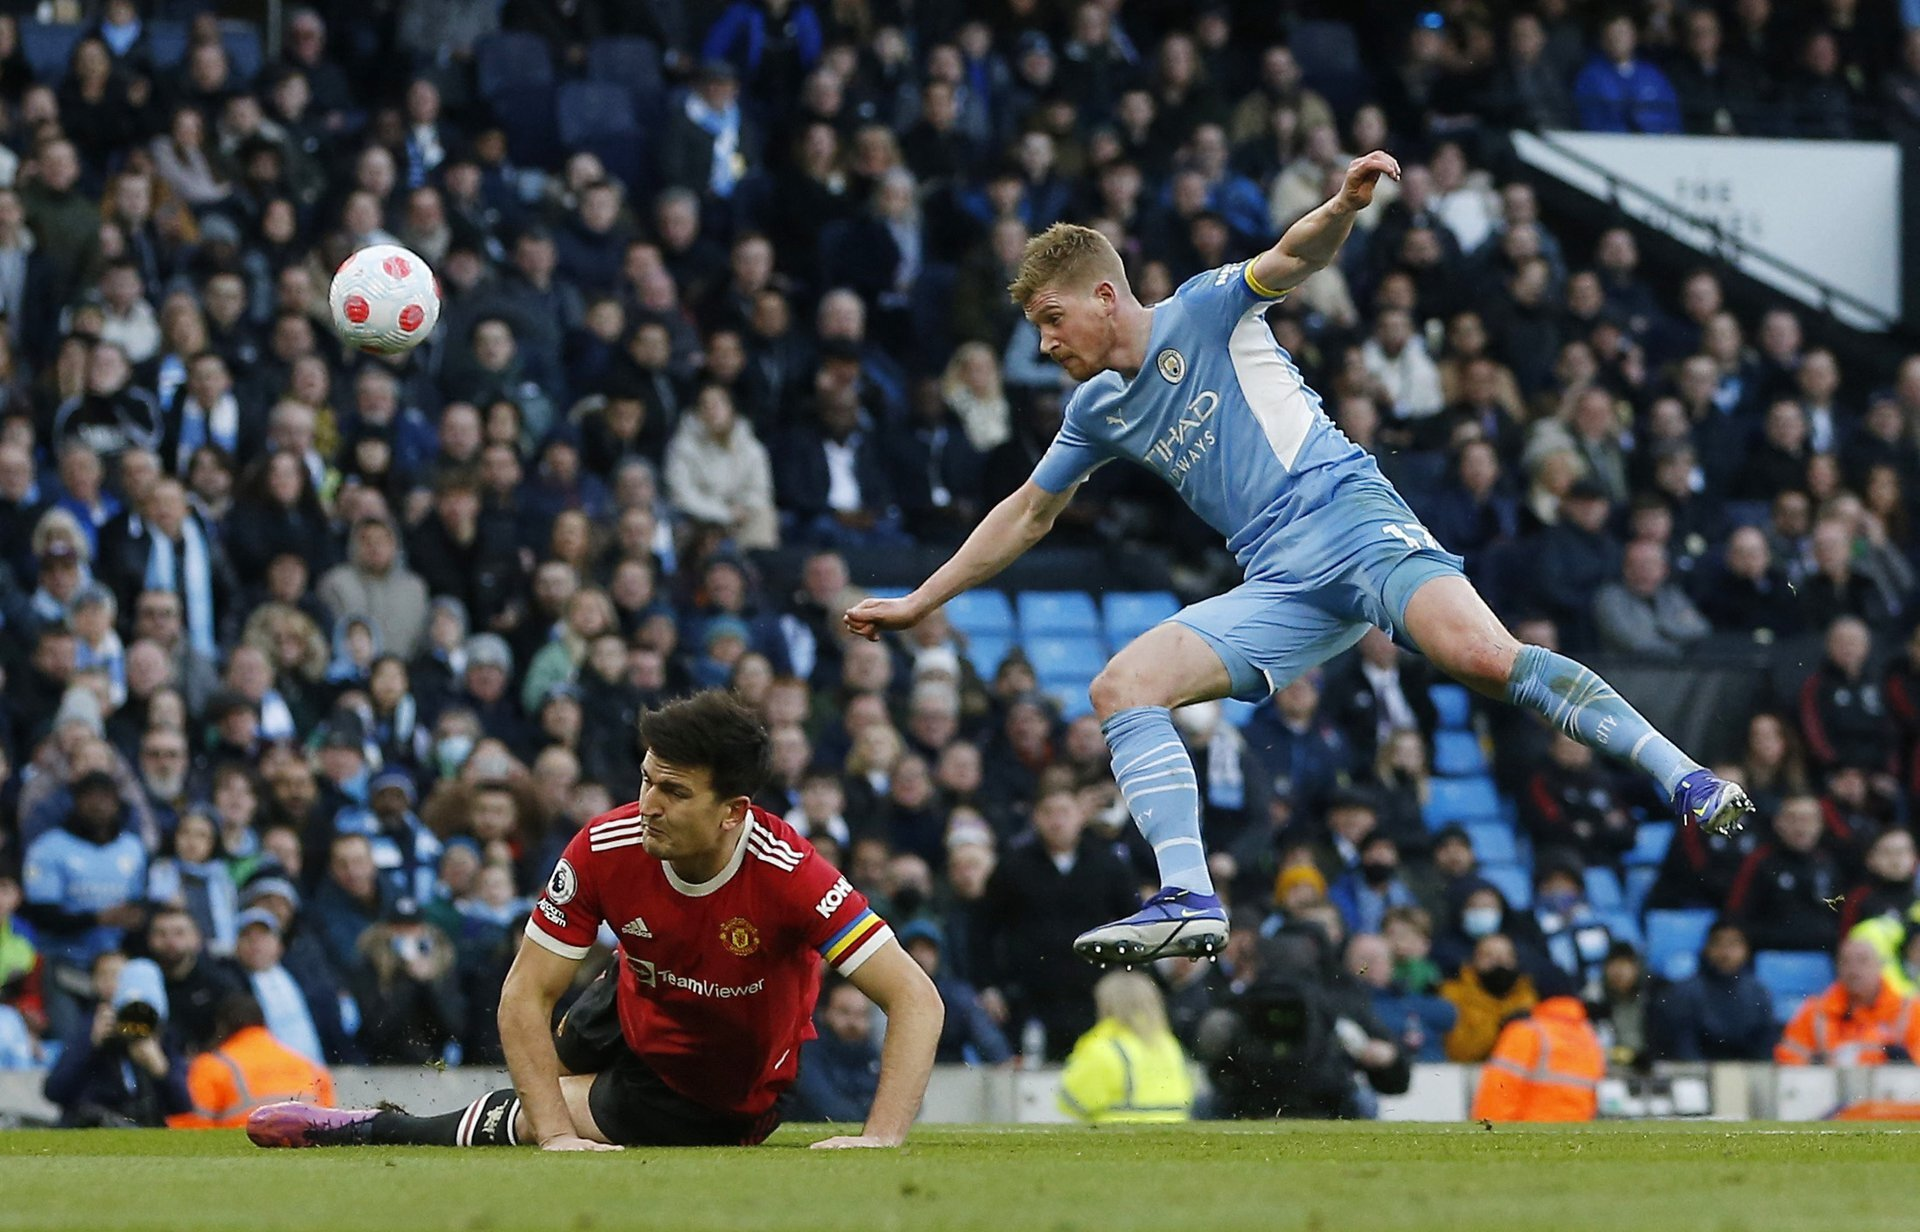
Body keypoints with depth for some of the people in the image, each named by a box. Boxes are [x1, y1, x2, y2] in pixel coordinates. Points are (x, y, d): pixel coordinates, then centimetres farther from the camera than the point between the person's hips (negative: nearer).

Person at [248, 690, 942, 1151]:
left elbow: (916, 1000, -35)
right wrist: (556, 1133, -32)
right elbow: (525, 995, -22)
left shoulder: (787, 873, -38)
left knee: (533, 1117, -7)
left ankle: (373, 1132, 16)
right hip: (633, 1018, 3)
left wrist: (881, 1138, -46)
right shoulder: (605, 849, -28)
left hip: (722, 1098, -3)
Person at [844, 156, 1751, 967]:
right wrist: (916, 604, 34)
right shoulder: (1098, 409, 22)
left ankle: (1683, 778, -29)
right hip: (1279, 590, 7)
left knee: (1482, 656, -30)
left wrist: (1344, 207, -35)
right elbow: (1029, 513, 34)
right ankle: (1188, 900, -23)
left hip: (1352, 523, -6)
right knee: (1122, 688, -12)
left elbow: (1293, 259, -12)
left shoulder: (1201, 312, 4)